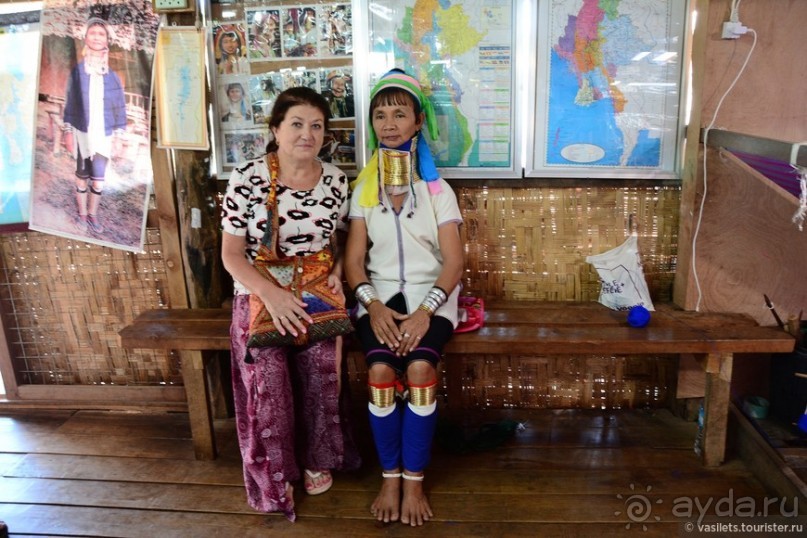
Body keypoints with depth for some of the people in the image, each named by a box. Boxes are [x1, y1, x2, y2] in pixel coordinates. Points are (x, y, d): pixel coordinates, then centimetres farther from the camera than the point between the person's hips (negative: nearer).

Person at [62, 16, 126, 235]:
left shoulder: (112, 76, 0)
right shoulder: (77, 71, -3)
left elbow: (120, 108, 5)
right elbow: (69, 102, 2)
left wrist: (120, 133, 2)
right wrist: (67, 128, 1)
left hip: (103, 134, 1)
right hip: (81, 132, -1)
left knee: (98, 179, 3)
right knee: (82, 176, 6)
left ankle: (93, 215, 21)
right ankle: (82, 215, 20)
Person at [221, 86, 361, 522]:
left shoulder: (336, 180, 1)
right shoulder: (247, 177, -10)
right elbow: (231, 254, -9)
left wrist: (337, 272, -6)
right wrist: (272, 295, -23)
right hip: (259, 297, -2)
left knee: (321, 367, -16)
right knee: (267, 379, -17)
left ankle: (317, 460, 12)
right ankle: (274, 476, 9)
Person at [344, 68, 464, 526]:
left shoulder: (438, 189, 2)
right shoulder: (363, 190, 8)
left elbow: (453, 262, -5)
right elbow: (354, 261, 2)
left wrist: (425, 309, -20)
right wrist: (373, 305, -16)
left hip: (430, 295, -1)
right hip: (381, 295, 2)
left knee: (419, 368, -28)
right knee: (380, 371, -25)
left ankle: (415, 480, -7)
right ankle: (391, 477, -3)